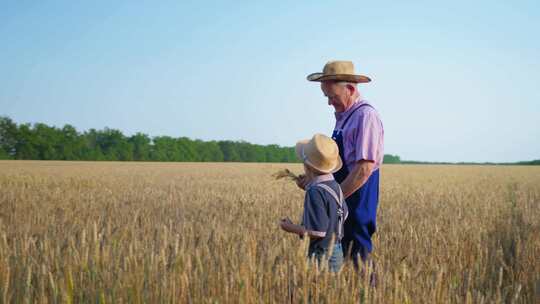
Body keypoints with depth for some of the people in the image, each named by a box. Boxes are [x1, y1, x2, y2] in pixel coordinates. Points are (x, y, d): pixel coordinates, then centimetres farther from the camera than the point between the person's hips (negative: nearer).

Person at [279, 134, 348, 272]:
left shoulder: (315, 192, -22)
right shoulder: (334, 185, 4)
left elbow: (318, 231, -25)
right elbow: (344, 214, 19)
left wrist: (290, 227, -11)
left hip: (322, 255, -9)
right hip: (336, 251, 9)